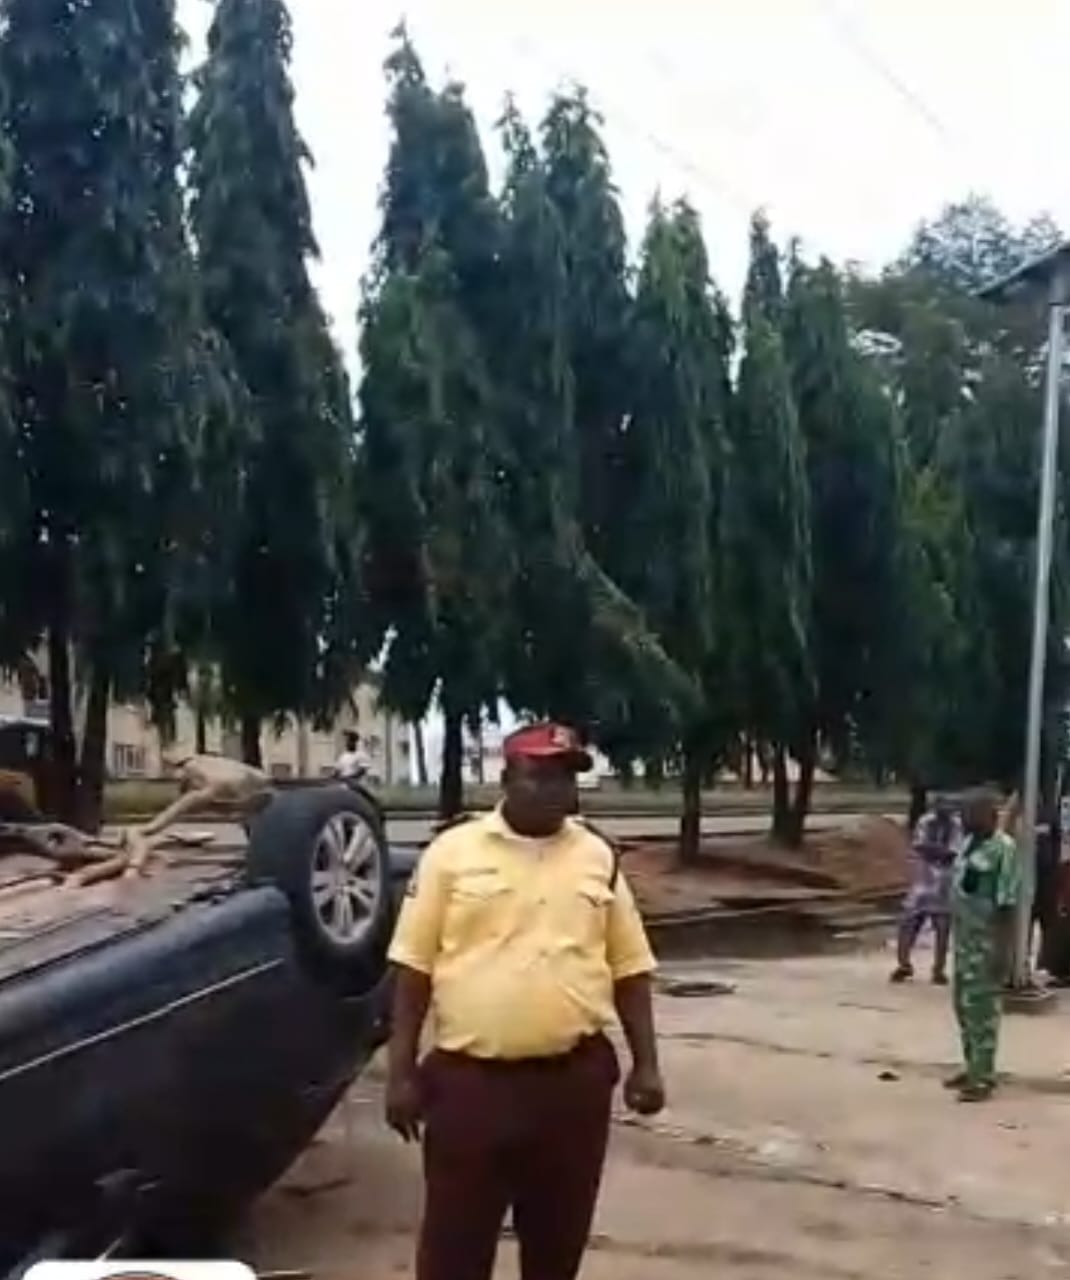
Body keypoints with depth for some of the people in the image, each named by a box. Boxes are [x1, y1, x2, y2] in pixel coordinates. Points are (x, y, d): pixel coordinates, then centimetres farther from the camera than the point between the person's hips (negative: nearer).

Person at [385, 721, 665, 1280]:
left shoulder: (598, 857, 6)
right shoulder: (453, 852, -2)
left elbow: (629, 968, 9)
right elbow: (414, 967, -2)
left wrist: (646, 1064, 4)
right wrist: (401, 1071, -6)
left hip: (575, 1080, 2)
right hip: (470, 1081, -2)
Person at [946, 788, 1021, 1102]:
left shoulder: (1003, 848, -16)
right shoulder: (970, 842, 10)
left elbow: (1007, 904, -19)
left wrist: (1002, 949, -21)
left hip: (987, 939, -9)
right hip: (965, 936, 9)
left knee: (982, 1005, -4)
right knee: (964, 1003, 15)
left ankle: (984, 1076, 4)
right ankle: (973, 1068, 26)